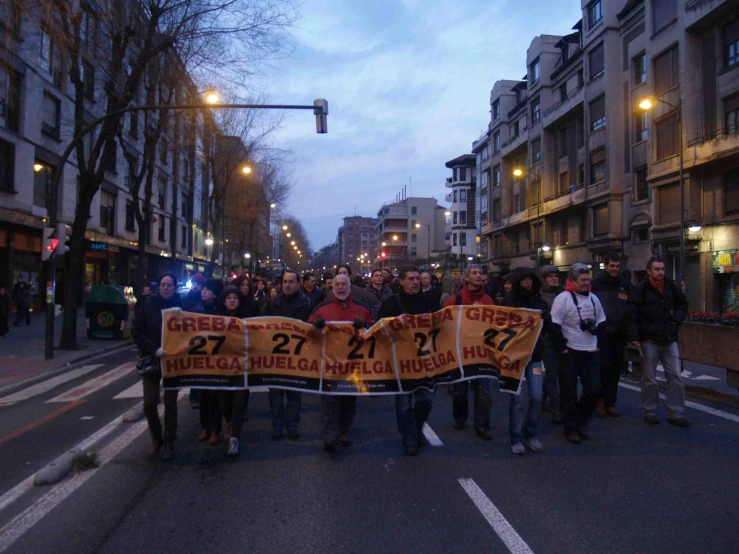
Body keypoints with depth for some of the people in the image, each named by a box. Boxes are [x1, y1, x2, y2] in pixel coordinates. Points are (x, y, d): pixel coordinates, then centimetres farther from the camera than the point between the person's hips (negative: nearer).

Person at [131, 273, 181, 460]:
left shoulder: (181, 305, -2)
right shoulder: (148, 304, -2)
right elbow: (137, 331, -5)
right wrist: (153, 349, -17)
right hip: (151, 359, 0)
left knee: (170, 403, 7)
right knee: (149, 403, -2)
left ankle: (169, 443, 19)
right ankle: (156, 439, 20)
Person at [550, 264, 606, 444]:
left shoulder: (593, 298, 11)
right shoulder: (563, 298, -10)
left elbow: (601, 323, 21)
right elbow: (554, 326, -13)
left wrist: (598, 342, 12)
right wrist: (562, 348, -14)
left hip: (591, 353, 6)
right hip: (570, 353, -6)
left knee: (592, 390, 4)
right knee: (569, 393, 2)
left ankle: (581, 422, 24)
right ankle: (571, 428, 14)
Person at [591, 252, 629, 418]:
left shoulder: (623, 285, 12)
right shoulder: (595, 284, -3)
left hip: (618, 334, 5)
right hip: (601, 333, -4)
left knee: (615, 369, 7)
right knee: (603, 367, -5)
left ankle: (610, 403, 16)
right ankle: (600, 401, 7)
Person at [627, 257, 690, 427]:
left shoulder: (671, 286, 6)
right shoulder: (640, 289, -8)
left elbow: (683, 303, 21)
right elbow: (632, 315, -11)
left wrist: (677, 320, 3)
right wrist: (633, 337, -18)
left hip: (669, 339, 4)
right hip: (649, 340, -4)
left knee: (676, 377, 5)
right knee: (649, 379, 6)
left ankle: (676, 413, 14)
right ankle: (649, 412, 19)